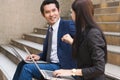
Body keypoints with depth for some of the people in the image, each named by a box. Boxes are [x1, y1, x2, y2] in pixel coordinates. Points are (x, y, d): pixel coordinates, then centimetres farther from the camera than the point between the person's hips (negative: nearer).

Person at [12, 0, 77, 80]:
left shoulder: (68, 25, -11)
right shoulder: (50, 28, 13)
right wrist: (39, 56, 3)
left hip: (62, 67, -8)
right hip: (51, 63, 8)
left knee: (28, 68, -16)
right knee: (22, 64, 1)